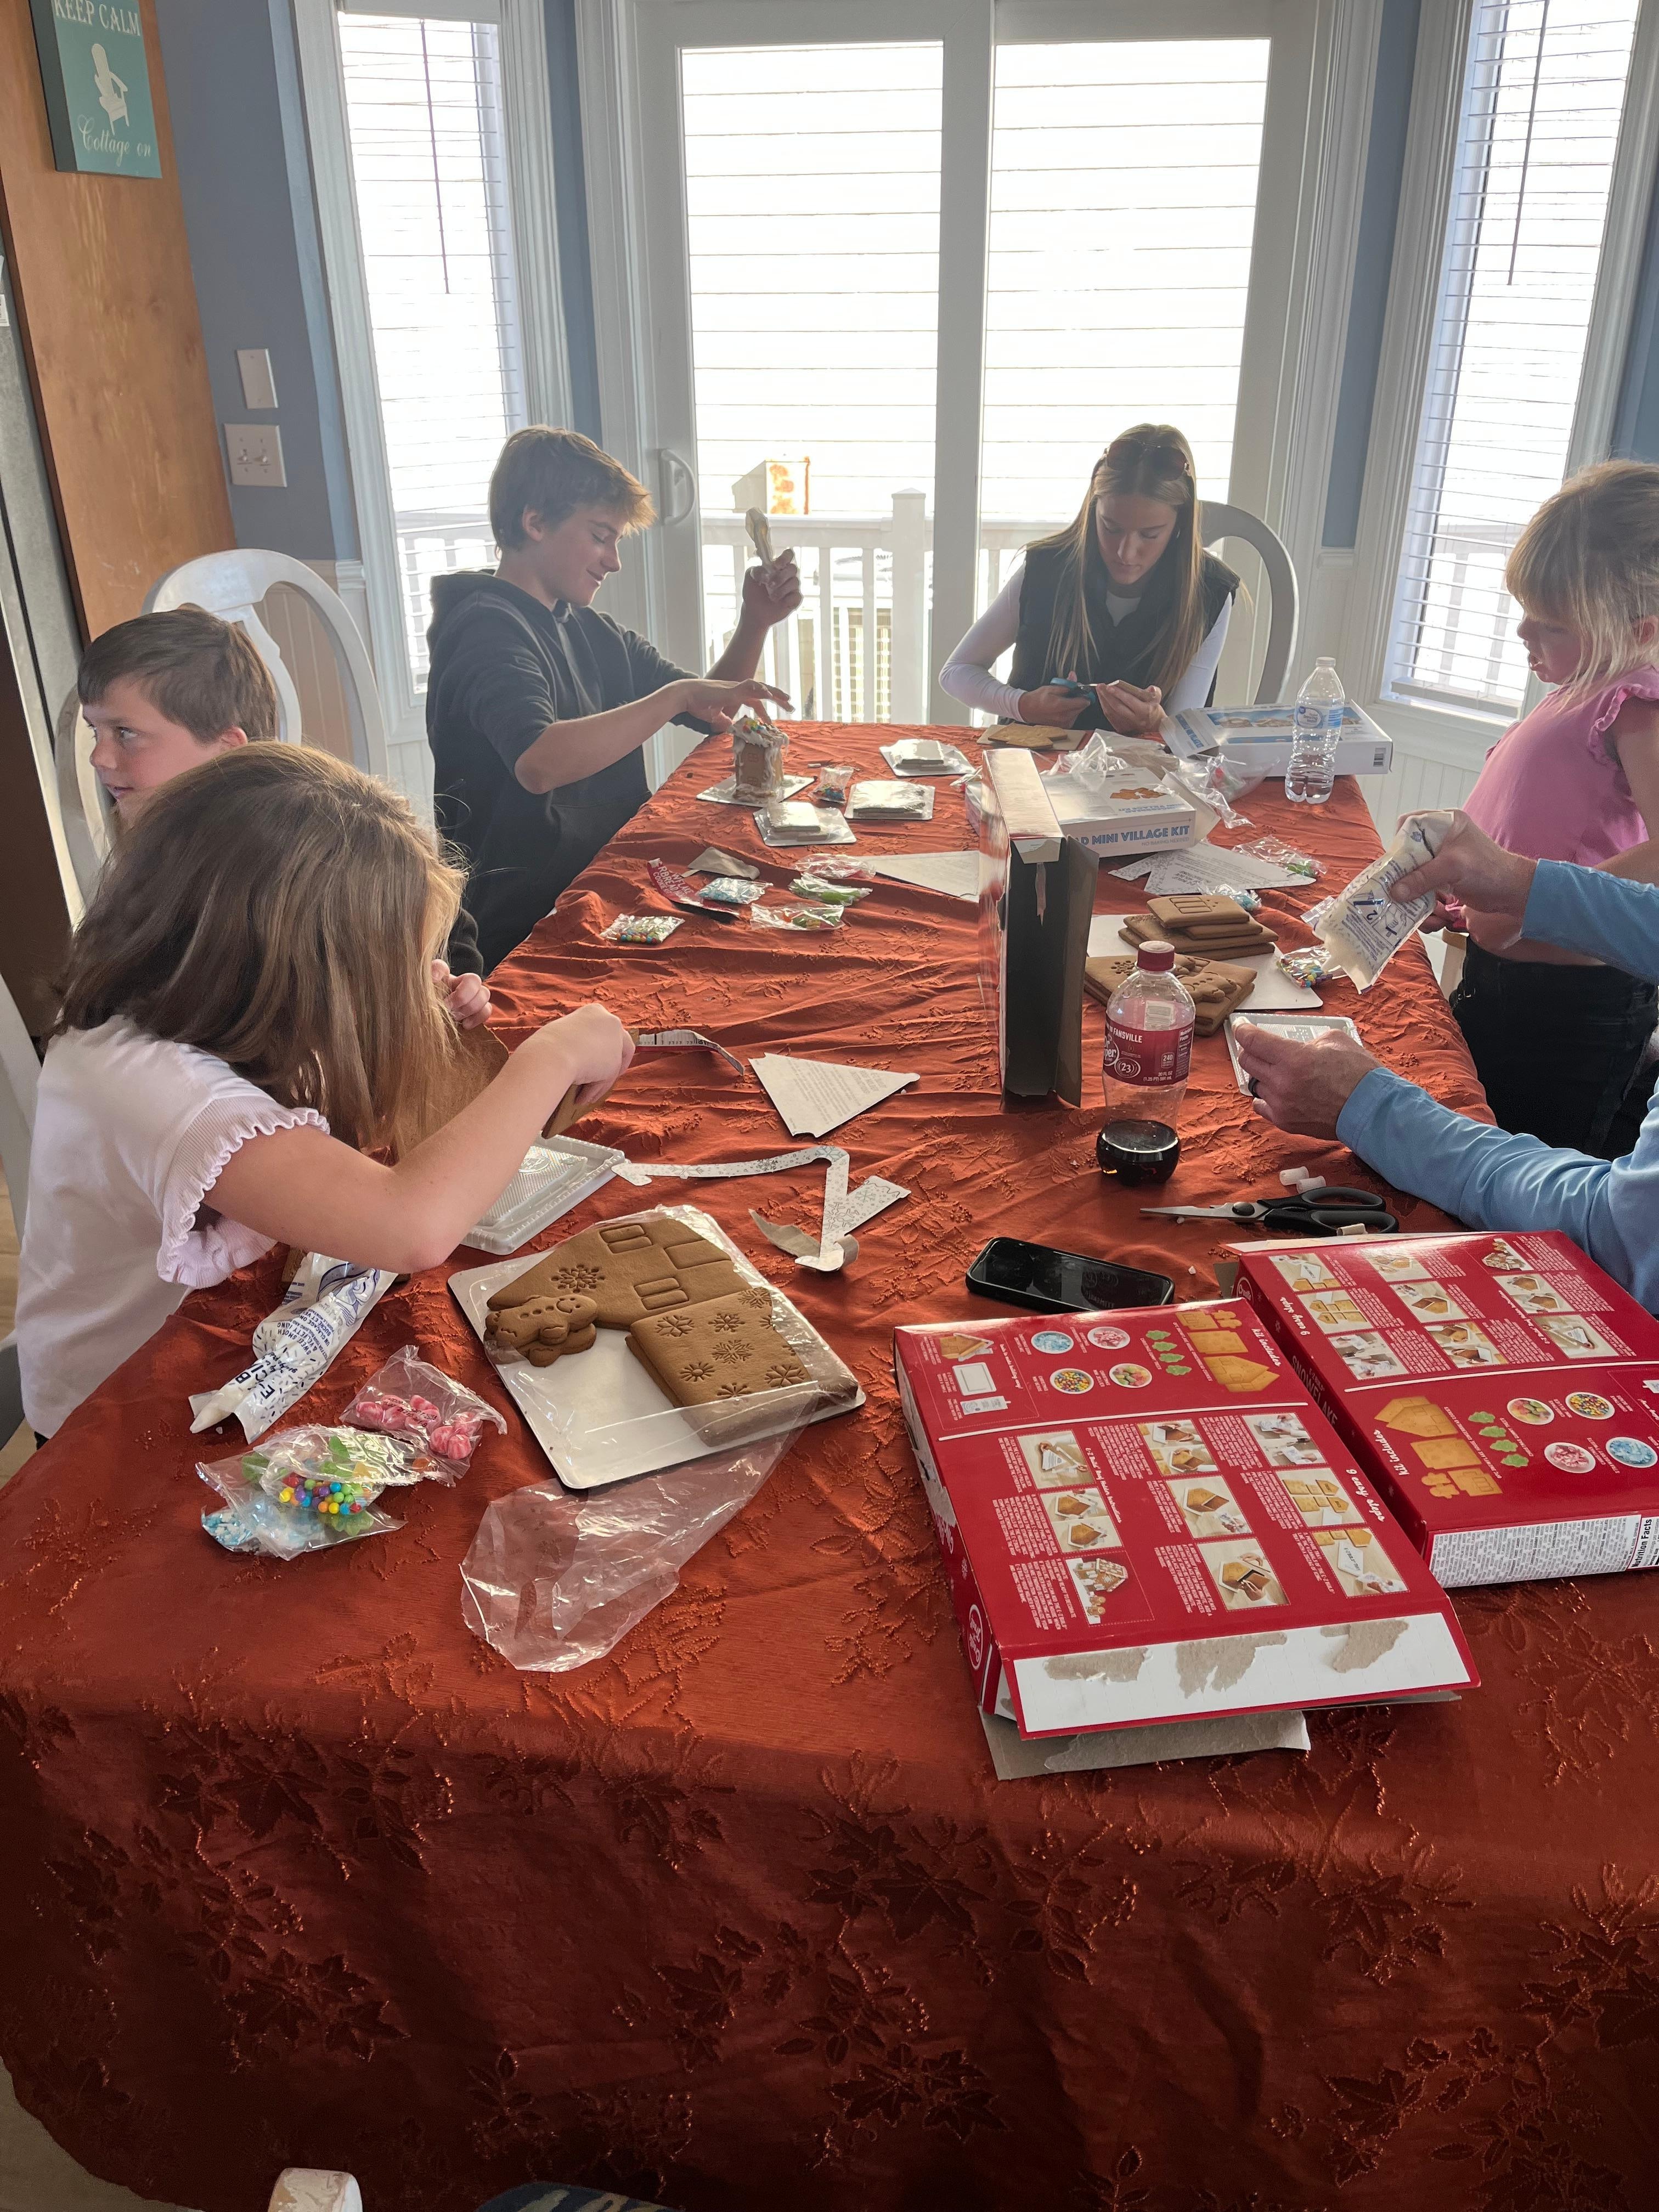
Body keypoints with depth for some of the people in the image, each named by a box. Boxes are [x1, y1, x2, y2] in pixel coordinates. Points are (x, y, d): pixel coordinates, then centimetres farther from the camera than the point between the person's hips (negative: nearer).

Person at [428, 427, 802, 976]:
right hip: (522, 931, -8)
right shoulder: (489, 629, -13)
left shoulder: (589, 630, 15)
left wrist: (756, 622, 3)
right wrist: (678, 694, -28)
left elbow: (711, 714, 19)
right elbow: (538, 763, -33)